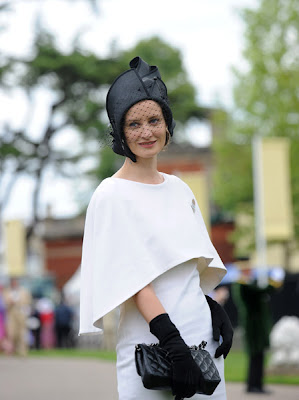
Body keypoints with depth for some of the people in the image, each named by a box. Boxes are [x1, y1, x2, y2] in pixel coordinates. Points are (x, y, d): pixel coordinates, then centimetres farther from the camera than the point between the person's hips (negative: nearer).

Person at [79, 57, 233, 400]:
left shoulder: (179, 189, 13)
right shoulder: (111, 196, -7)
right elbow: (134, 280, -14)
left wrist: (215, 309, 2)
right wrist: (173, 343, -22)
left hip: (203, 333, 6)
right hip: (151, 345, -6)